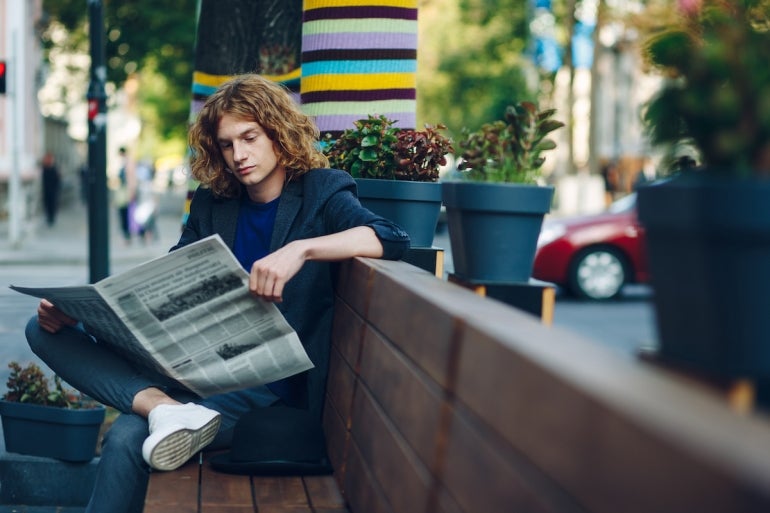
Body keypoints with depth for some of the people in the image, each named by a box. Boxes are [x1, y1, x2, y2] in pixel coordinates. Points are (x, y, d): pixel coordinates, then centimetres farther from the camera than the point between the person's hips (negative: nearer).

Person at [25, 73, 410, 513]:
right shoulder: (213, 203, 14)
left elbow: (390, 238, -20)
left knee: (128, 438, -33)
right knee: (44, 329, -10)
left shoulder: (319, 193, -1)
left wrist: (300, 249, -35)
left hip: (270, 383, -7)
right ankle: (163, 407, -29)